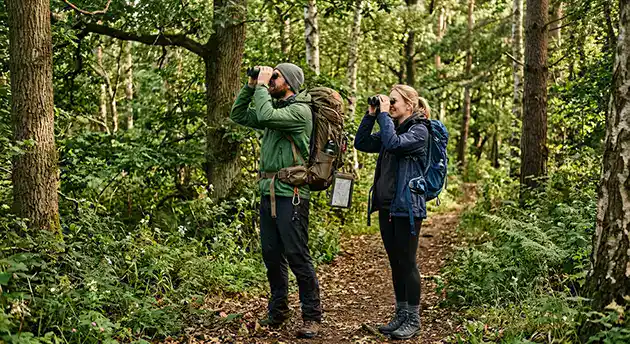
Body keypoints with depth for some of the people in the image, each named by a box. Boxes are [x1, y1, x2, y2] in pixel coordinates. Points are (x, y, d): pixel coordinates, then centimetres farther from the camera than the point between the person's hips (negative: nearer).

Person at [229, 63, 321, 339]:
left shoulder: (300, 110, -9)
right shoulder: (274, 107, 17)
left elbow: (266, 117, -24)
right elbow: (238, 115, 21)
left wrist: (262, 86, -12)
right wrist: (250, 86, 11)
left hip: (290, 194, -9)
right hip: (268, 191, 9)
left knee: (297, 255, -5)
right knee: (271, 254, 13)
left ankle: (311, 316, 5)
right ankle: (277, 311, 26)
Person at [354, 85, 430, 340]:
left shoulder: (419, 130, -9)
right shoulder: (391, 128, 15)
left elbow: (393, 143, -26)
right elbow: (361, 143, 10)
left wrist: (384, 114, -16)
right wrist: (371, 115, 3)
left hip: (407, 207, -8)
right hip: (386, 206, 8)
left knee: (407, 262, -1)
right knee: (395, 262, 13)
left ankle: (413, 320, 9)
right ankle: (401, 314, 23)